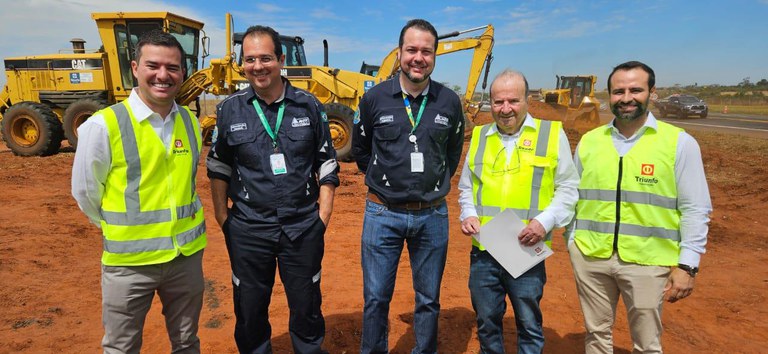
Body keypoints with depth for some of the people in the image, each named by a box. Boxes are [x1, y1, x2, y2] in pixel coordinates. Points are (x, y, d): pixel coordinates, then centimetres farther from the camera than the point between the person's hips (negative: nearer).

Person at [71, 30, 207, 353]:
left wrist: (176, 222, 11)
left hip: (187, 254, 4)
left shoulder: (190, 123, 1)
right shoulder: (103, 125, -14)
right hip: (129, 260, -3)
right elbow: (85, 193, -3)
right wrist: (121, 228, 7)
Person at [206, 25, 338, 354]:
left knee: (307, 305, 15)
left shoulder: (308, 105, -2)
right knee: (249, 309, 15)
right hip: (248, 228, 1)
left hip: (304, 226, 0)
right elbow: (218, 166, 8)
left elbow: (326, 162, 4)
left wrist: (325, 210, -1)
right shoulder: (230, 109, -1)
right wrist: (221, 213, 4)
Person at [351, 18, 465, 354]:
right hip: (383, 214, -1)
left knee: (429, 299, 15)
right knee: (376, 298, 10)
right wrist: (383, 179, 10)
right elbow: (360, 149, 10)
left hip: (432, 216, 1)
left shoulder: (449, 102, -1)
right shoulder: (375, 98, -5)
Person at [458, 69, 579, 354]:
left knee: (529, 325, 10)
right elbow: (466, 187, 18)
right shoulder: (479, 137, 10)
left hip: (527, 252, -3)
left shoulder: (552, 133, 0)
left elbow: (568, 188, 1)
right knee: (486, 322, 17)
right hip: (483, 250, 3)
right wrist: (468, 214, 0)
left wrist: (545, 221, -13)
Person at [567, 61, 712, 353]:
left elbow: (695, 209, -4)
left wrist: (687, 264, -9)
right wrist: (573, 245, 8)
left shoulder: (679, 143, -5)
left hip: (647, 262, -2)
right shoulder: (589, 141, 4)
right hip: (590, 258, 3)